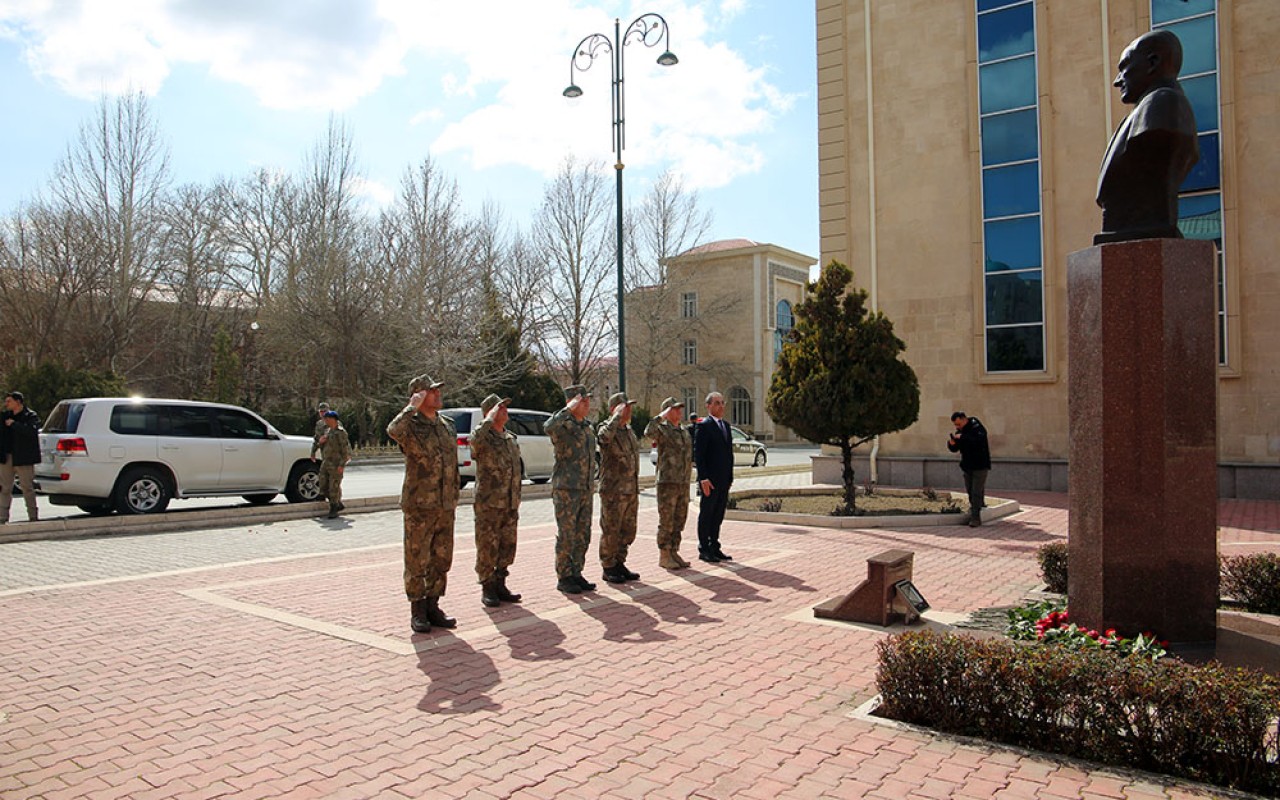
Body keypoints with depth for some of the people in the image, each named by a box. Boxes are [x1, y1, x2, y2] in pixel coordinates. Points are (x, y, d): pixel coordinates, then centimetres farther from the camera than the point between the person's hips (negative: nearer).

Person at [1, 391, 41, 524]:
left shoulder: (31, 416, -3)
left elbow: (31, 431, -21)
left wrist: (14, 424, -16)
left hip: (23, 458, -5)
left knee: (27, 488, 1)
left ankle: (33, 517, 8)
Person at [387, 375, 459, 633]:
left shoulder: (448, 425, 12)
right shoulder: (411, 426, -8)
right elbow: (393, 430, -34)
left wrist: (454, 496, 17)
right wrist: (412, 407, -22)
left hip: (445, 507, 6)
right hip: (419, 506, -6)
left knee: (441, 560, 11)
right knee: (417, 561, 2)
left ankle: (432, 606, 23)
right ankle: (417, 611, 14)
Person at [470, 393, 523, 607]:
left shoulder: (511, 438, 15)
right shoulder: (483, 437, -7)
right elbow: (475, 440, -36)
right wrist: (490, 419, -24)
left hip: (510, 505, 7)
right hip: (488, 504, -7)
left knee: (507, 547, 11)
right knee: (487, 548, 0)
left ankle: (500, 585, 23)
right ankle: (487, 588, 10)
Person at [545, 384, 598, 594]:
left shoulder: (588, 427, 15)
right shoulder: (563, 425, -9)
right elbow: (549, 427, -35)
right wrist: (569, 409, -25)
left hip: (585, 490, 7)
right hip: (566, 490, -7)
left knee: (583, 535, 11)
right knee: (566, 536, -2)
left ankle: (576, 574, 21)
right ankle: (564, 578, 7)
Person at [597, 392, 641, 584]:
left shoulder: (629, 430, 16)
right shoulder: (606, 427, -9)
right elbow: (604, 436, -37)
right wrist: (618, 416, -26)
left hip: (631, 490, 8)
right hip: (613, 490, -8)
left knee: (628, 531, 13)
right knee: (611, 531, 0)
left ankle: (619, 564, 24)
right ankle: (608, 568, 10)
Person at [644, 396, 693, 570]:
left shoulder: (685, 432, 16)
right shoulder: (662, 429, -6)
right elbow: (649, 432, -30)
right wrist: (662, 416, -21)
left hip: (684, 484, 7)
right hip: (667, 483, -7)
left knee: (679, 521, 10)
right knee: (666, 522, -2)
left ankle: (674, 553, 19)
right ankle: (664, 556, 5)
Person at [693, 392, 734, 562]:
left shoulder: (726, 425, 15)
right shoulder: (703, 426, -9)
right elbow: (698, 454, -14)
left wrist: (730, 476, 13)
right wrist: (703, 478, -19)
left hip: (724, 480, 7)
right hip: (710, 481, -7)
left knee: (718, 515, 12)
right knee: (706, 515, 2)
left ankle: (714, 548, 20)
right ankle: (704, 550, 9)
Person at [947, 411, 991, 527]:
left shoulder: (977, 428, -14)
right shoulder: (959, 431, 8)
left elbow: (979, 440, -35)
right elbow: (955, 449, 11)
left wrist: (962, 437, -33)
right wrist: (951, 443, -12)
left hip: (980, 465, -7)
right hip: (967, 466, 7)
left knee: (976, 492, -10)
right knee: (970, 491, 13)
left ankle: (975, 518, -9)